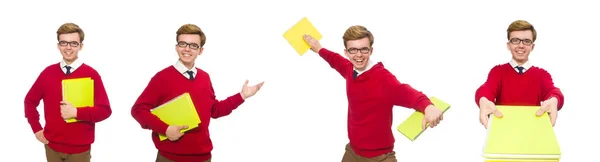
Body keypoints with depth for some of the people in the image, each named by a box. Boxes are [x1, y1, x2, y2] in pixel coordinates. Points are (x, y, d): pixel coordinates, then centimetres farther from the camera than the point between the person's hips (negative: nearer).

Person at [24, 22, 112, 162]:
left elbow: (104, 110, -9)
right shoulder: (48, 72, 3)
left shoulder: (91, 74, -5)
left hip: (80, 149, -2)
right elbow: (30, 100, 14)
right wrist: (37, 128, 5)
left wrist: (76, 112, -21)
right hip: (52, 147, 2)